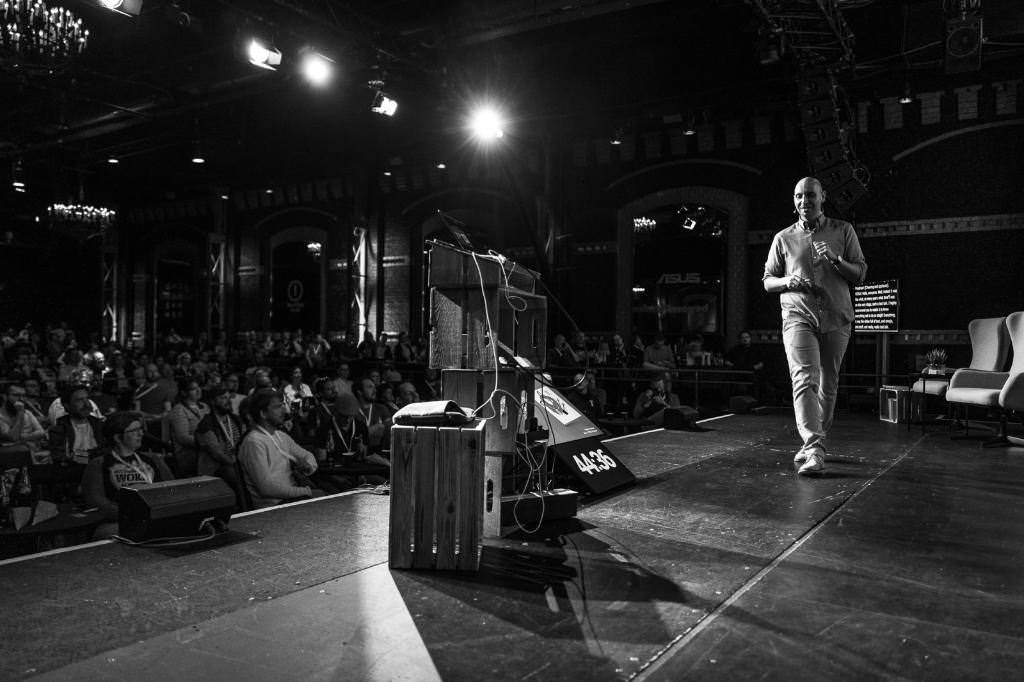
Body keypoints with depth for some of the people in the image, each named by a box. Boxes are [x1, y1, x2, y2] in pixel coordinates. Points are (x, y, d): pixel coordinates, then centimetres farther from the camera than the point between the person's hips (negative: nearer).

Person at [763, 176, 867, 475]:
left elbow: (860, 273, 8)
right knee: (804, 379, -19)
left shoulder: (843, 231, 11)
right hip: (797, 316, -2)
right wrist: (788, 281, -8)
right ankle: (814, 450, -26)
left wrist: (836, 260, -11)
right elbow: (767, 281, 14)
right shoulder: (783, 238, 11)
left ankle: (813, 445, 21)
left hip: (836, 318, 2)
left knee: (828, 384, 7)